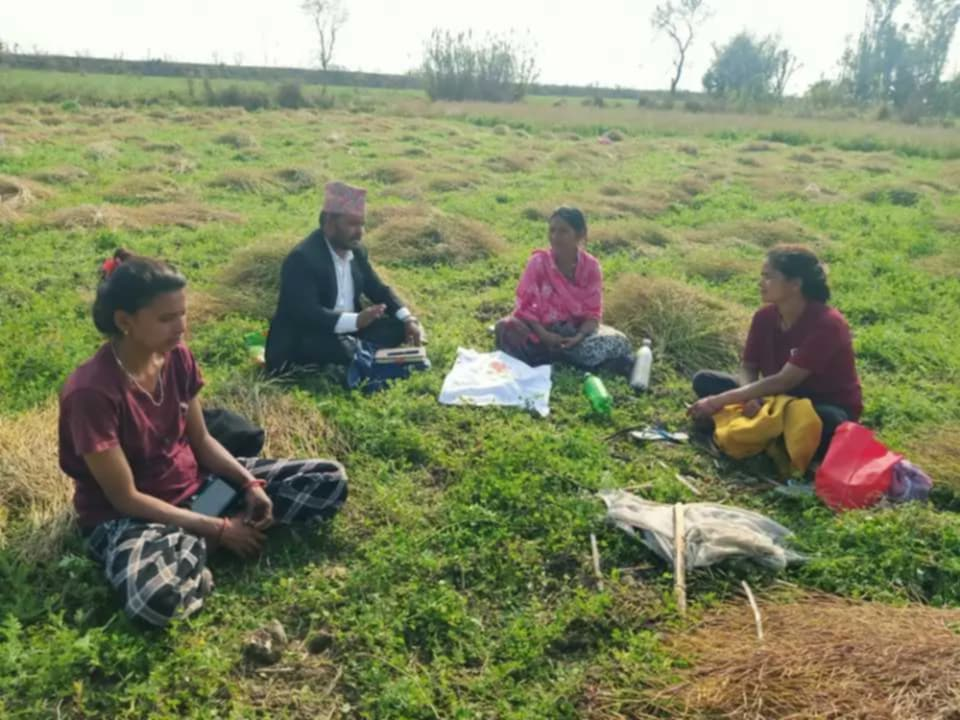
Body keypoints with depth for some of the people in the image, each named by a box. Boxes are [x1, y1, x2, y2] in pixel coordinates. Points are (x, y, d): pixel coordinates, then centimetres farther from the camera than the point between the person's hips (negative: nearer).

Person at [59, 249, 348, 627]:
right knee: (156, 595, -44)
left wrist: (250, 485, -12)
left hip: (196, 483, 7)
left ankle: (192, 542, -5)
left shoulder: (176, 356, -5)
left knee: (330, 480, -3)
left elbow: (200, 440, 5)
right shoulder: (91, 391, -25)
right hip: (126, 516, -7)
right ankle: (202, 541, -9)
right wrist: (218, 529, -21)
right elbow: (126, 498, -21)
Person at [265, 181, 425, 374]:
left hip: (346, 331, 8)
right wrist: (356, 320, -41)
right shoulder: (302, 258, -20)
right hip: (300, 343, -8)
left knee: (398, 327, -7)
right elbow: (308, 315, -30)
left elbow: (379, 290, 11)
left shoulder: (356, 250, 4)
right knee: (341, 348, -38)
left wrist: (408, 319, -7)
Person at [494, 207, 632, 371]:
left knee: (618, 342, -26)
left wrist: (580, 336, -24)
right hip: (543, 330, -1)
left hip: (577, 330, 1)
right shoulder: (538, 262, -11)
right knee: (506, 328, -32)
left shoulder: (590, 265, -6)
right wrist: (544, 335, -26)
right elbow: (526, 306, -12)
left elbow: (593, 312, -5)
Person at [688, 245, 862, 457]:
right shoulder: (765, 316, -8)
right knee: (704, 381, -9)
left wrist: (719, 400, -33)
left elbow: (784, 381, -31)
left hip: (827, 407, -5)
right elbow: (749, 367, -3)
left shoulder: (827, 324, -26)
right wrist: (751, 397, -28)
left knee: (828, 421, -43)